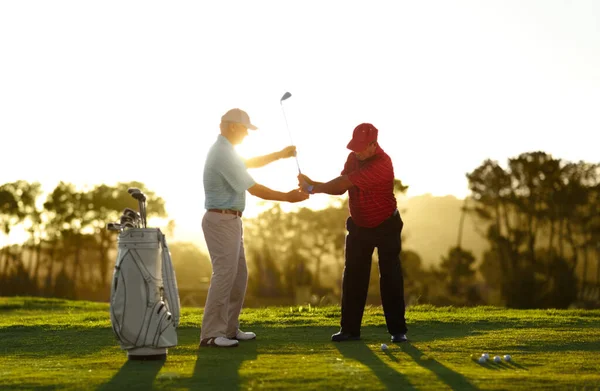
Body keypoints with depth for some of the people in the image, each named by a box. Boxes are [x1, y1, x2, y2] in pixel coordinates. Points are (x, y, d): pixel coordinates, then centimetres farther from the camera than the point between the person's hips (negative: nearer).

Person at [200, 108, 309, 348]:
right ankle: (211, 334, -8)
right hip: (222, 220, -11)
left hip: (229, 221, 11)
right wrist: (288, 197, -10)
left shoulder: (223, 150, 14)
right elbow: (254, 189, -18)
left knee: (239, 275, 12)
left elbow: (249, 163, 31)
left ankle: (229, 329, 17)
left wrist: (280, 155, 24)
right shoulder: (224, 155, -19)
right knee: (224, 274, -11)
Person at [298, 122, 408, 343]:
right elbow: (341, 187, -3)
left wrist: (314, 187, -24)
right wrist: (313, 184, -19)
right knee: (353, 277, 2)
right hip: (359, 226, 6)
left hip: (386, 227, -6)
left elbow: (344, 182, -30)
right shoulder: (354, 157, -2)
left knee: (391, 277, -3)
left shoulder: (381, 164, -28)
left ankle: (397, 330, 3)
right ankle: (350, 329, 6)